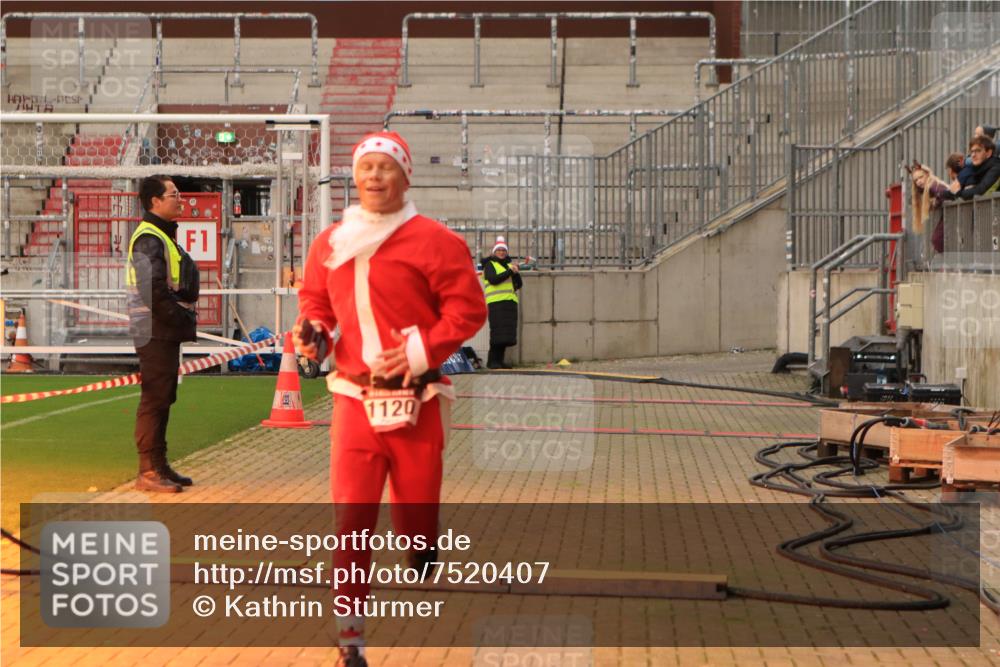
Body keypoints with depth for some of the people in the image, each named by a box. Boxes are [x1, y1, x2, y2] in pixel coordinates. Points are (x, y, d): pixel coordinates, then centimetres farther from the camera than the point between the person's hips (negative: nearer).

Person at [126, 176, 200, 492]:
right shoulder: (149, 238, -14)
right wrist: (182, 318, -16)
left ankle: (159, 465, 20)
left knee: (162, 398, 14)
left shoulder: (162, 235, 19)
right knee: (154, 399, -8)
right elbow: (154, 290, -23)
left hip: (167, 332, 10)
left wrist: (185, 317, 10)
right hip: (155, 332, -10)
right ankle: (148, 470, -5)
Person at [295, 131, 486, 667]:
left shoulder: (433, 240, -6)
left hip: (416, 405, -2)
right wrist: (311, 332, -2)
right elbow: (314, 301, 20)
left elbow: (468, 307, -7)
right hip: (354, 400, 2)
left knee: (417, 518, 9)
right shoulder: (328, 244, 8)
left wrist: (422, 350, -18)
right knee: (351, 518, -5)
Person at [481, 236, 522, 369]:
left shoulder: (509, 265, 20)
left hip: (510, 302, 6)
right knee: (498, 332, -12)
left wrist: (516, 273, -3)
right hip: (496, 302, -6)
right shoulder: (490, 265, 4)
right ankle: (492, 361, -9)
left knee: (507, 332, 3)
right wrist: (509, 271, -16)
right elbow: (493, 279, -15)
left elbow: (519, 284, 15)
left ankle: (499, 359, 9)